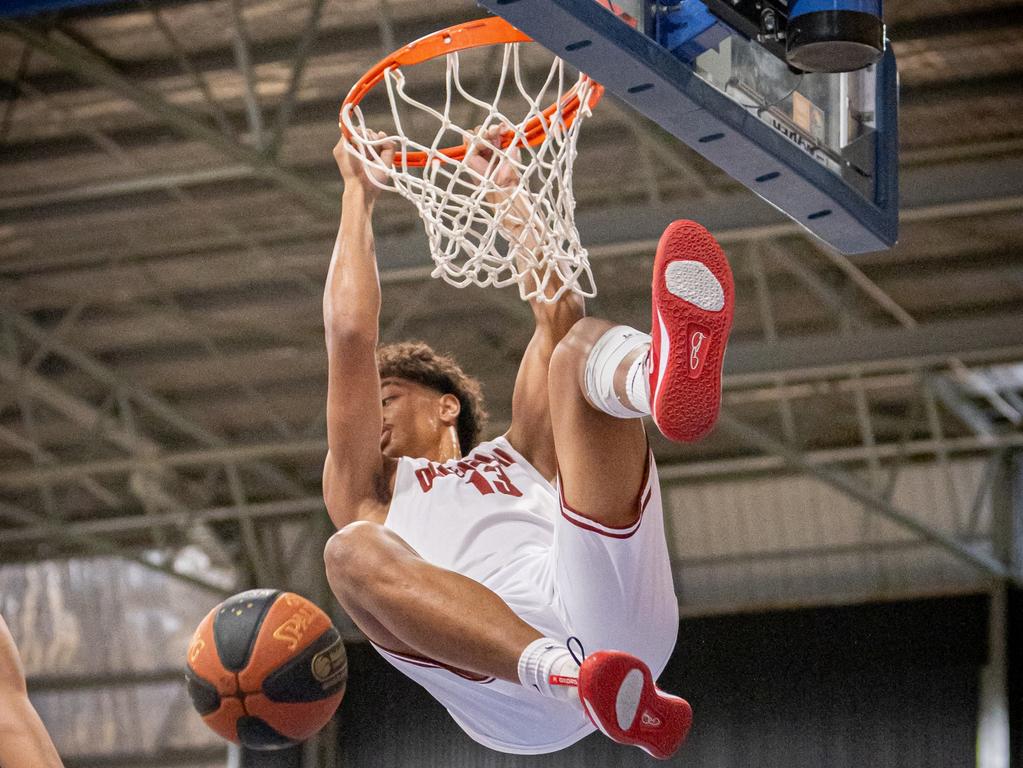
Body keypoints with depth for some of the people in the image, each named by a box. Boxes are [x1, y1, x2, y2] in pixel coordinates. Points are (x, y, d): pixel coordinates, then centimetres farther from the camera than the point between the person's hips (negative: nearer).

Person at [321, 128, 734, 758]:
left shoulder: (517, 458, 42)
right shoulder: (368, 492, 36)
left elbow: (558, 315, 32)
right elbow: (351, 335, 27)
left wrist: (513, 197, 38)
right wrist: (359, 195, 32)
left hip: (601, 602, 1)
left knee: (576, 346, -2)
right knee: (352, 549, -28)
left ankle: (669, 379, -45)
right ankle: (570, 676, -52)